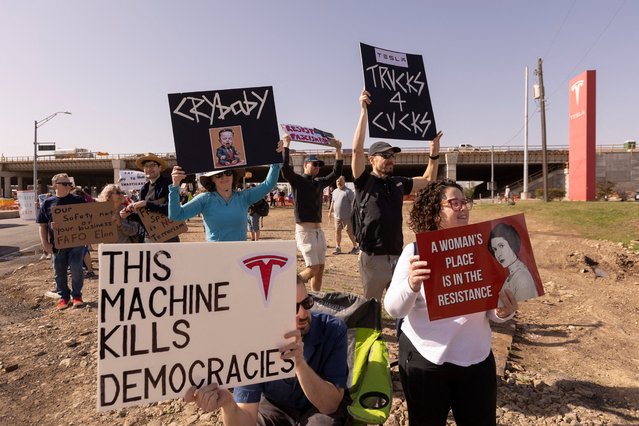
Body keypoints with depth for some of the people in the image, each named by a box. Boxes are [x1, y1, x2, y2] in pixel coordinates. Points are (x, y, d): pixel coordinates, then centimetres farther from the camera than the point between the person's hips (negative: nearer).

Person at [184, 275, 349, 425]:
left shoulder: (332, 329, -27)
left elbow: (329, 405, -29)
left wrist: (300, 363, -45)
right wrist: (228, 404, -48)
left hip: (323, 408, -1)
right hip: (273, 406, 1)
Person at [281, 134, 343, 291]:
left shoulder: (320, 182, 14)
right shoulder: (297, 180, -5)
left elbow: (336, 173, 11)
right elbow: (285, 168, -23)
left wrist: (338, 150, 4)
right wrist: (286, 145, -20)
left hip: (318, 230, 7)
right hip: (304, 230, -7)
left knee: (320, 268, 10)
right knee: (313, 268, -10)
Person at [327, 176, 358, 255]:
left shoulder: (348, 191, -6)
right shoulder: (334, 191, 15)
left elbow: (352, 202, -10)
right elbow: (332, 202, 24)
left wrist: (353, 213, -16)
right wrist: (330, 211, 21)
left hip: (347, 216, -6)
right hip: (337, 216, 6)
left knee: (349, 231, -2)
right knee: (337, 231, 8)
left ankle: (355, 247, 10)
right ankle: (338, 247, 17)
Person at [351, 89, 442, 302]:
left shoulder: (398, 183, 10)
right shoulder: (364, 181, -5)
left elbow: (428, 181, 22)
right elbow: (357, 149, -19)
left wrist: (434, 154, 9)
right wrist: (364, 111, -18)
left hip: (397, 256, 5)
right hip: (373, 258, -5)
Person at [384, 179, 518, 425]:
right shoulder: (415, 251, -11)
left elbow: (490, 310, 4)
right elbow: (393, 309, -16)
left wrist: (504, 312, -18)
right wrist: (412, 283, -35)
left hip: (477, 359, 3)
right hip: (424, 359, -2)